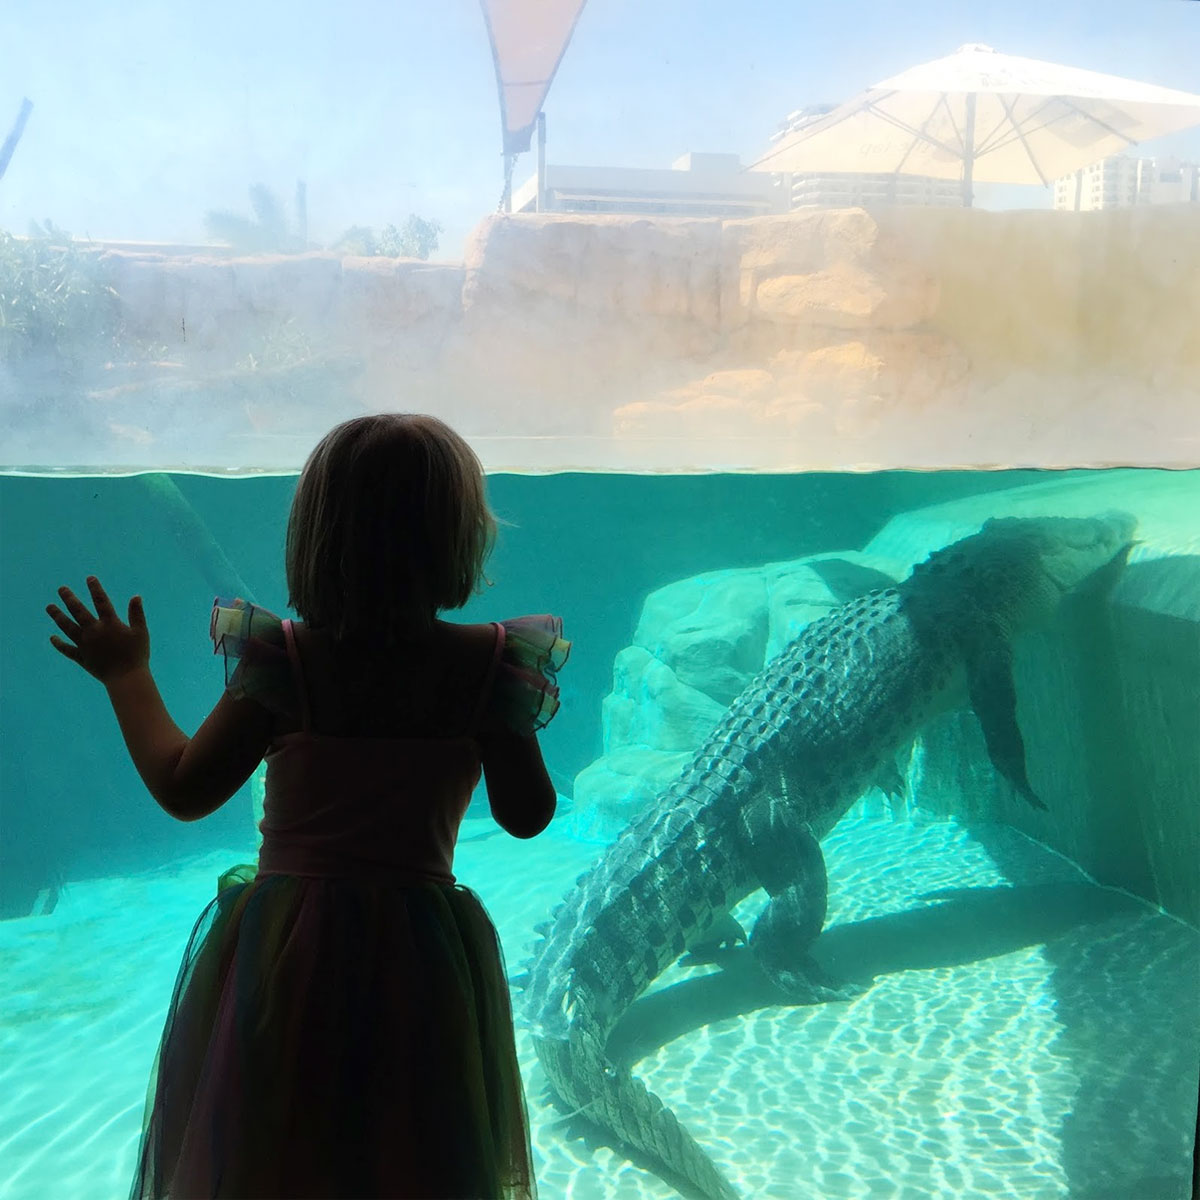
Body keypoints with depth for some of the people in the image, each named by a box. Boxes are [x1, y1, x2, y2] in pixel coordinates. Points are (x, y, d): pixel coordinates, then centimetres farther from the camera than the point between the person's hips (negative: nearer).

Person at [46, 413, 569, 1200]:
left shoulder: (285, 661, -10)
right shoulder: (485, 664, -10)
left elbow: (184, 790, -4)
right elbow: (528, 815, -5)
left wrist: (128, 677, 9)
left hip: (284, 957, 0)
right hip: (419, 956, 0)